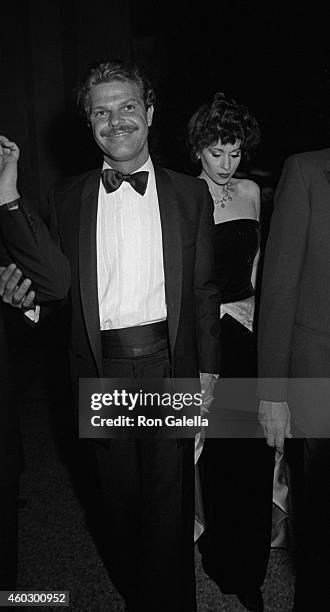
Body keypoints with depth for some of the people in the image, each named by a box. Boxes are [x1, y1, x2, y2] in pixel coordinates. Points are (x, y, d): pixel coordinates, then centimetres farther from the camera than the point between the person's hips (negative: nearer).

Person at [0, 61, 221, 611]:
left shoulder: (190, 194, 3)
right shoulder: (67, 199, 5)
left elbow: (203, 291, 4)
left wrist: (208, 366, 2)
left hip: (169, 365, -1)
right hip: (102, 368, 1)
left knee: (170, 498, 11)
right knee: (120, 496, 17)